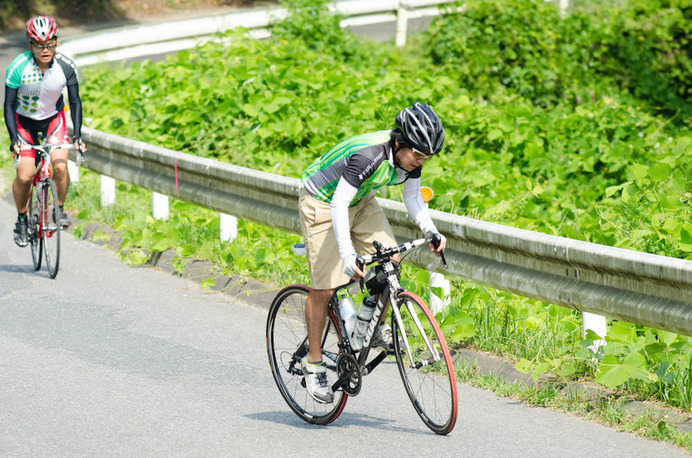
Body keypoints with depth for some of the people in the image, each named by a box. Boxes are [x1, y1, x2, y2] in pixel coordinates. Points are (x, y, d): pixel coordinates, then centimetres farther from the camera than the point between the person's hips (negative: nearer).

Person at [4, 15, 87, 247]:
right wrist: (14, 138, -30)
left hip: (53, 118, 1)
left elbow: (75, 101, -10)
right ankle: (21, 219, 14)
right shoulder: (18, 68, -27)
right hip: (24, 121, -1)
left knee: (60, 166, -20)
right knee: (24, 176, -11)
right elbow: (9, 105, -20)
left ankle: (59, 209, 7)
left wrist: (78, 134, -20)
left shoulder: (66, 67, -21)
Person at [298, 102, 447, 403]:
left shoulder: (411, 156, -15)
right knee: (324, 286, -7)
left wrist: (431, 231, -16)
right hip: (323, 202, -7)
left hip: (360, 201, 7)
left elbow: (413, 198, 1)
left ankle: (376, 328, 9)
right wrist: (348, 256, -48)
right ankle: (313, 363, 5)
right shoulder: (368, 156, -38)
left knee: (391, 259, -11)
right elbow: (338, 206, -39)